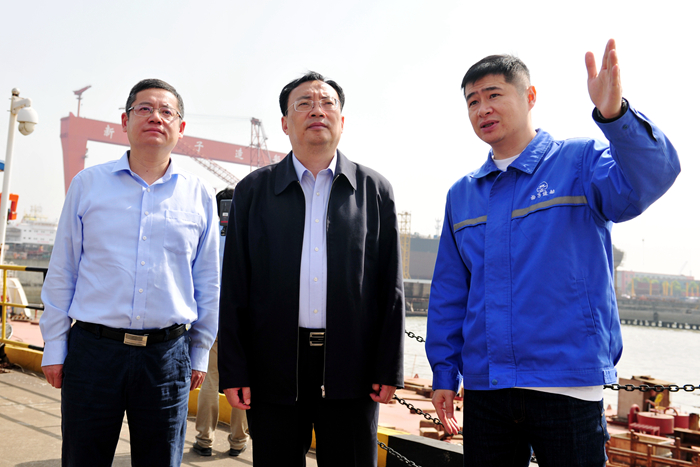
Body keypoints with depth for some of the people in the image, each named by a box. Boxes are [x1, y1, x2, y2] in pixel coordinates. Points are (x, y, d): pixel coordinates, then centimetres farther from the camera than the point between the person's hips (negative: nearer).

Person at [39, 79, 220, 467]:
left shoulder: (199, 196, 5)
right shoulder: (87, 184, 4)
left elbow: (207, 284, 9)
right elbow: (62, 272, 6)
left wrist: (200, 353, 10)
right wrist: (54, 347, 5)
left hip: (168, 355, 1)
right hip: (92, 348, 0)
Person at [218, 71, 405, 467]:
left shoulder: (375, 191, 7)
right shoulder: (254, 191, 7)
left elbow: (391, 289, 5)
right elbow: (234, 289, 4)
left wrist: (390, 368, 0)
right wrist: (233, 370, -1)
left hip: (351, 373, 0)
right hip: (275, 372, 0)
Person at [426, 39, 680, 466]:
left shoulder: (580, 162, -1)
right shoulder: (462, 195, 10)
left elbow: (647, 180, -22)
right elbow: (449, 294, 12)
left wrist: (614, 114, -38)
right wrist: (443, 372, 9)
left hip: (569, 384, -3)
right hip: (484, 389, 4)